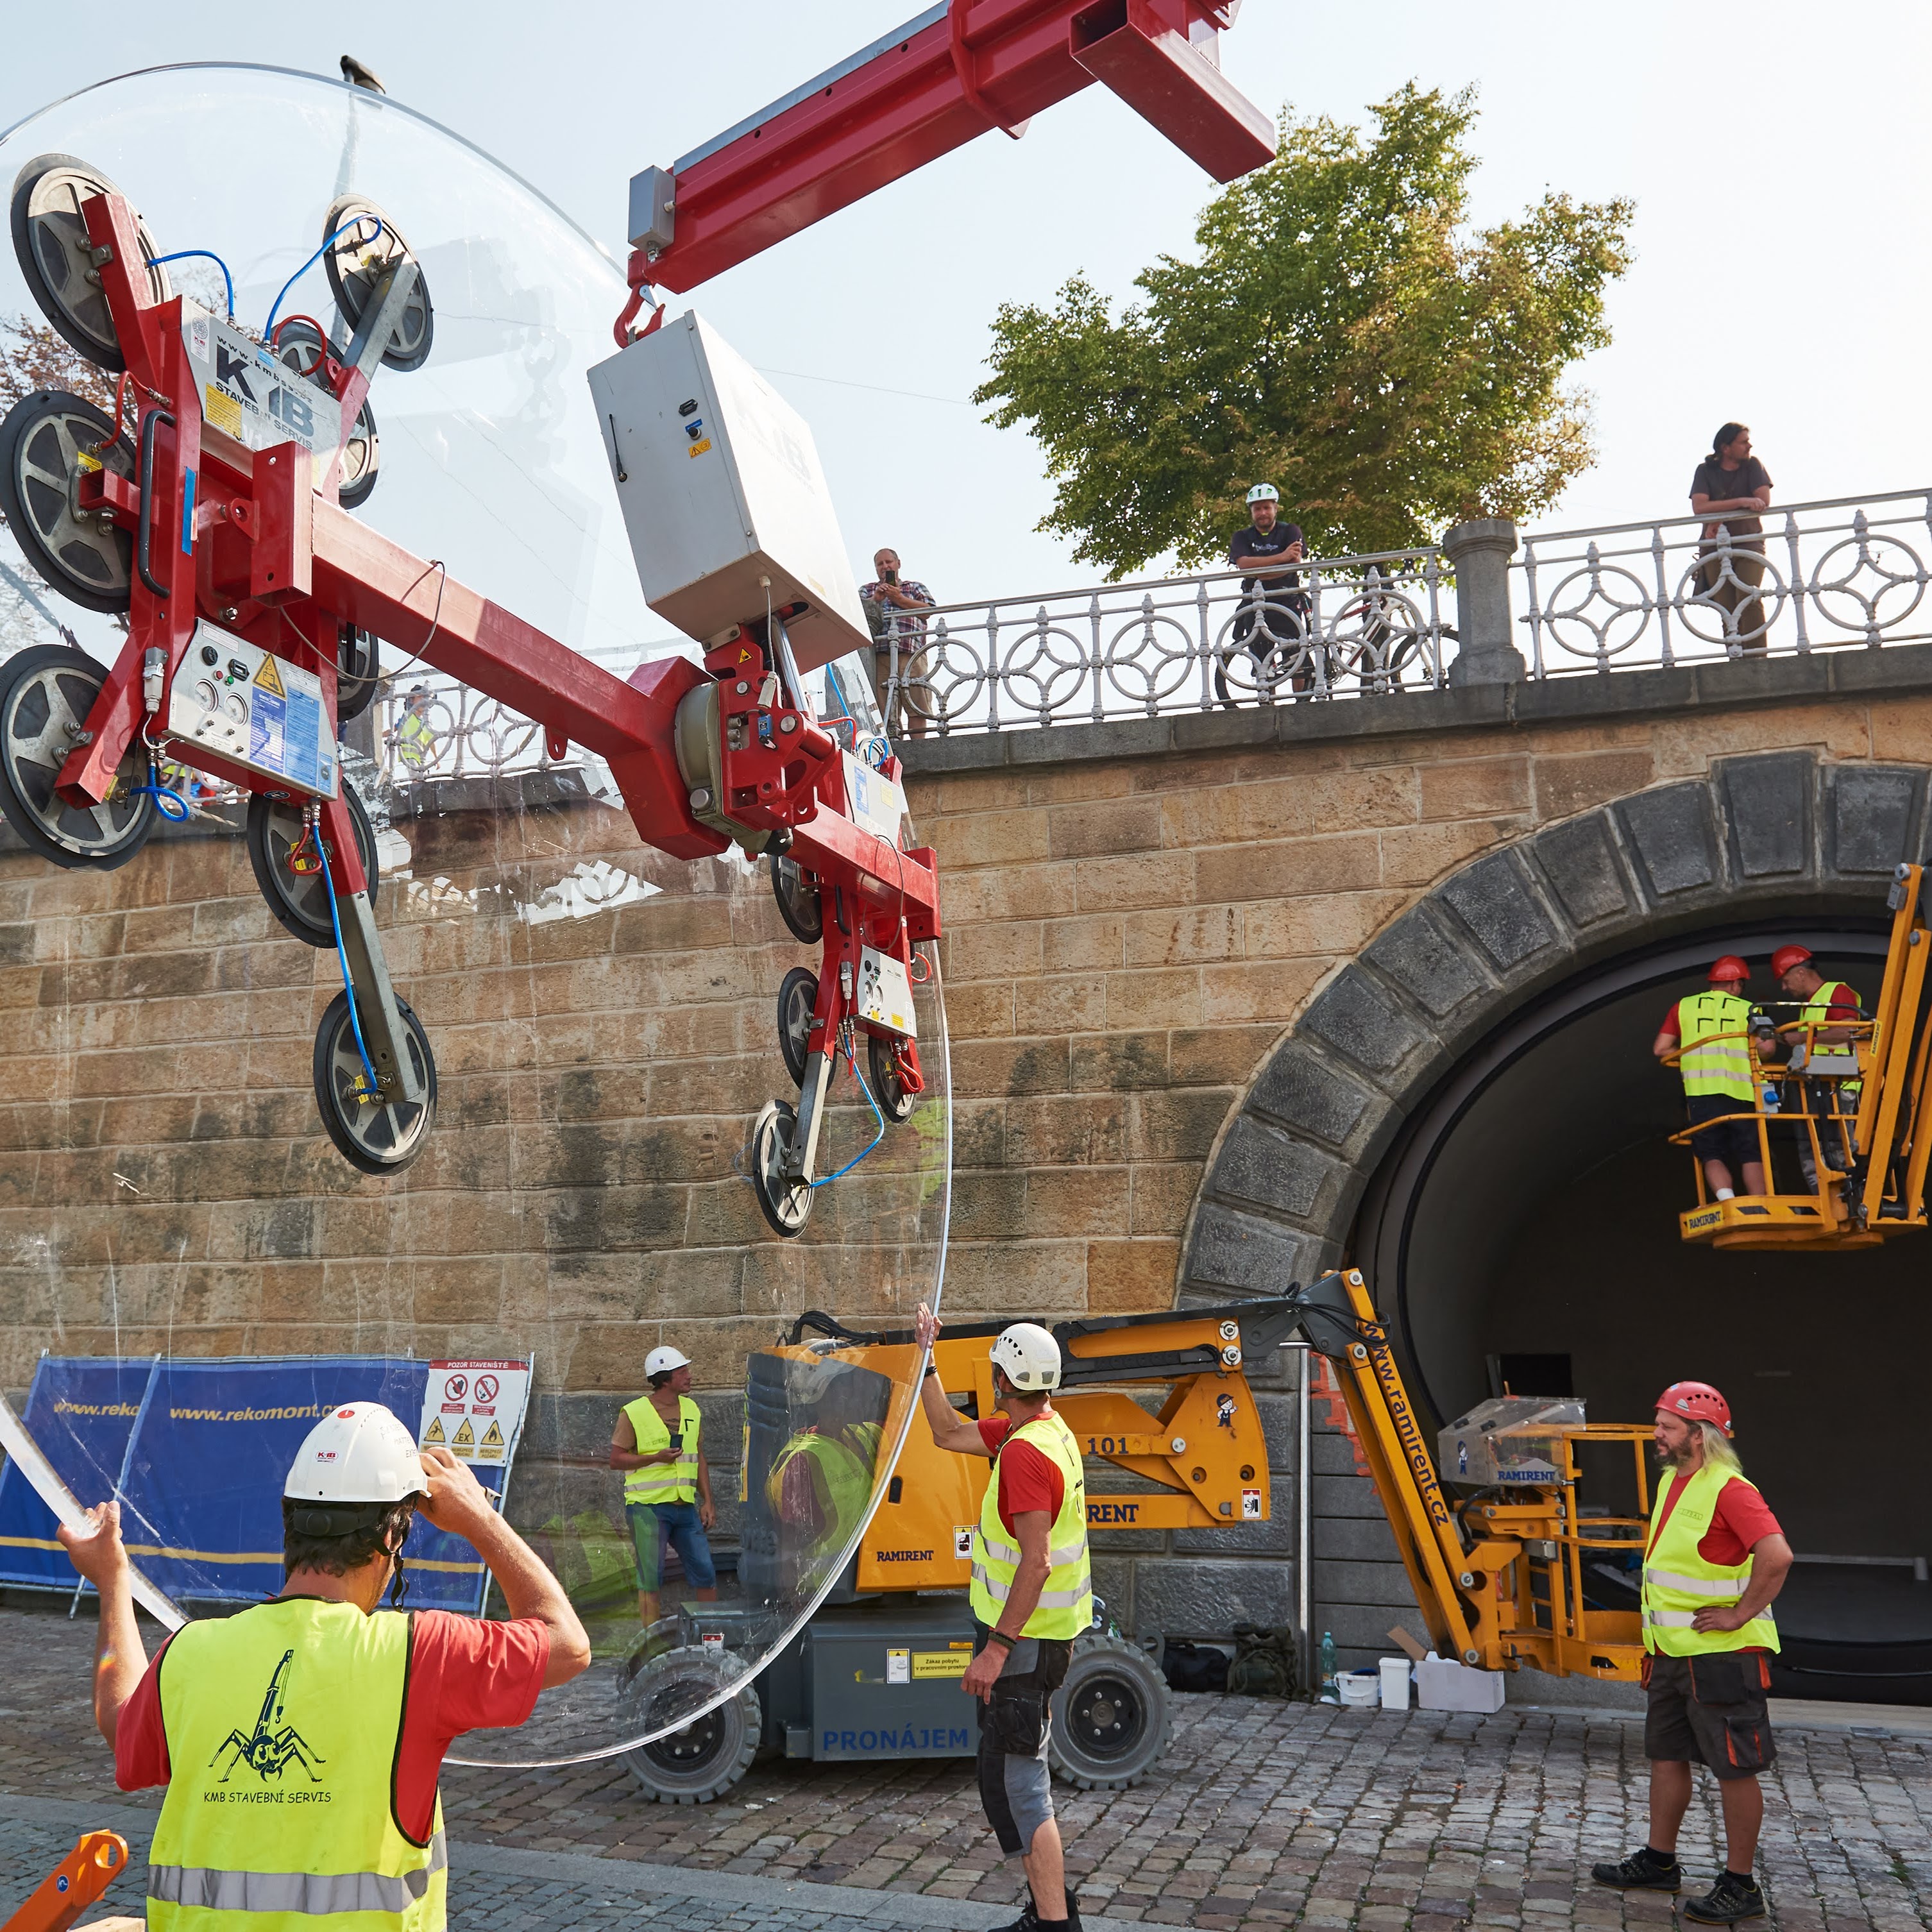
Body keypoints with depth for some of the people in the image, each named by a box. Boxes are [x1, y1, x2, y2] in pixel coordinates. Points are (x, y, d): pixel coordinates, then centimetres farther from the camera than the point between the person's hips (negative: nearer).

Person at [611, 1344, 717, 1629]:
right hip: (647, 1507, -5)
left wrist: (707, 1502, 11)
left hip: (686, 1507, 5)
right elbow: (616, 1459, -4)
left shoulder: (691, 1409, 11)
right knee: (650, 1578, -1)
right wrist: (656, 1457, -17)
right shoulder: (633, 1413, -6)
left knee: (706, 1574, 5)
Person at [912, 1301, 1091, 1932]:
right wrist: (926, 1359, 15)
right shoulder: (1049, 1430, 6)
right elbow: (948, 1433, 17)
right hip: (1043, 1630, 11)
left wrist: (996, 1649, -27)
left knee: (1015, 1779, -5)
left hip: (1024, 1634, -11)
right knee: (1020, 1768, 22)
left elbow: (1035, 1563, -28)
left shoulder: (1025, 1451, -24)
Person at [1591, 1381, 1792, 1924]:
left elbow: (1777, 1555, -31)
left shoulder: (1730, 1490, -19)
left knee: (1734, 1769, 1)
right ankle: (1659, 1863, 30)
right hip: (1672, 1653, 10)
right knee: (1667, 1756, 17)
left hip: (1721, 1655, -9)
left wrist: (1742, 1614, -23)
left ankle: (1740, 1887, 10)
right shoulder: (1672, 1482, 10)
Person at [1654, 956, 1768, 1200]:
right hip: (1740, 1091, -1)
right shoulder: (1747, 1009, 9)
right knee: (1751, 1155, 6)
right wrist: (1750, 1057, 17)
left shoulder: (1683, 1007, 15)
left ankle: (1727, 1200, -21)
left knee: (1712, 1155, 1)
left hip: (1700, 1091, 1)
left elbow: (1660, 1049, 11)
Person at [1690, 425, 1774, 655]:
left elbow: (1763, 502, -5)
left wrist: (1720, 519, -12)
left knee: (1749, 600, -20)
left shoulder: (1752, 465, 7)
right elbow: (1700, 507, -11)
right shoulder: (1706, 471, 5)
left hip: (1749, 543, 0)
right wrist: (1741, 502, -19)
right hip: (1715, 547, 1)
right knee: (1728, 610, -5)